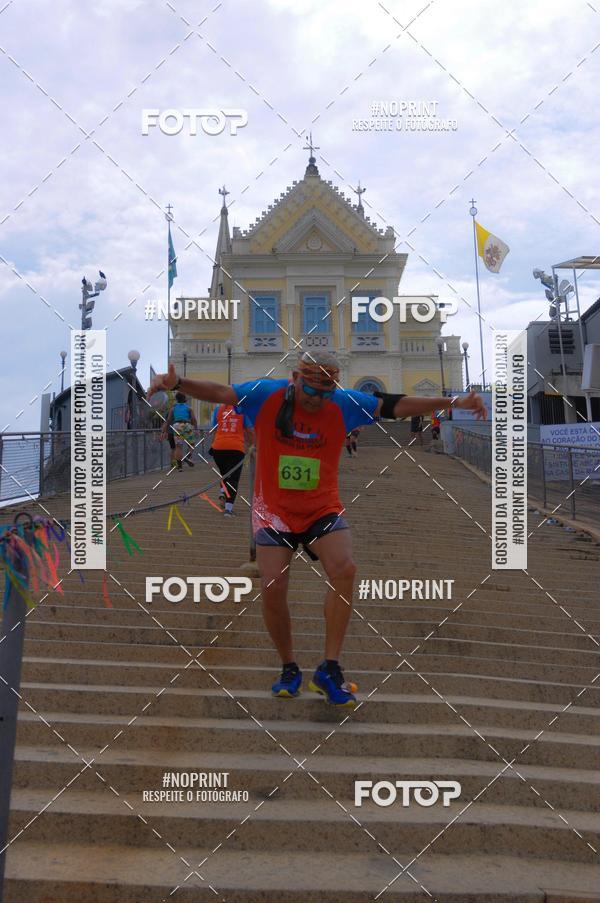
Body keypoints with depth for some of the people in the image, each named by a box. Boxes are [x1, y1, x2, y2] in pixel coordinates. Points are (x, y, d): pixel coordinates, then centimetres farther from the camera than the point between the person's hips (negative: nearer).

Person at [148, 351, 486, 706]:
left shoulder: (345, 404, -6)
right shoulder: (266, 395, -9)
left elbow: (397, 405, -5)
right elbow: (221, 392, -11)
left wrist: (453, 402, -10)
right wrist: (178, 382, -28)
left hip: (324, 510, 1)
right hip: (274, 511, 0)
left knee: (345, 569, -23)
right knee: (273, 587, -10)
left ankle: (329, 670, -11)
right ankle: (290, 669, 15)